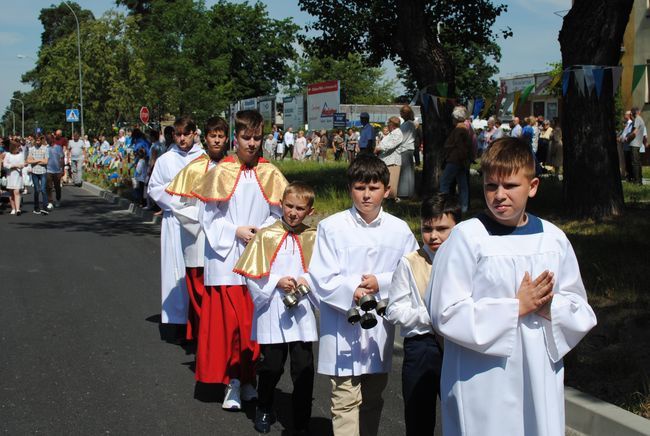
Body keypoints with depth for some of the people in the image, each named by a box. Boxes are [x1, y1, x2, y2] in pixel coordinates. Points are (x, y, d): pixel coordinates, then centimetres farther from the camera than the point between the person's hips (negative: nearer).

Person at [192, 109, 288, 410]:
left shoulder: (270, 174, 5)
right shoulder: (221, 172, 0)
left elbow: (279, 214, 7)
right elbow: (207, 217, 1)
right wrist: (235, 232, -10)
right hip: (226, 257, -1)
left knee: (256, 320, 3)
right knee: (228, 318, -4)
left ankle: (249, 379, 17)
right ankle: (233, 381, 7)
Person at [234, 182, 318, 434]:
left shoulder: (313, 238, 2)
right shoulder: (266, 236, -2)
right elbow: (252, 275, -1)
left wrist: (308, 282, -13)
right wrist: (276, 283, -13)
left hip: (302, 313, 1)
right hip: (272, 314, -1)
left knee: (303, 370, 1)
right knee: (271, 366, 9)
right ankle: (264, 409, 36)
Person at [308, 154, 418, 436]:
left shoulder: (399, 230, 1)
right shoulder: (331, 227, -6)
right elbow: (321, 279, -8)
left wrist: (380, 283, -14)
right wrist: (353, 290, -22)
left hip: (380, 327, 3)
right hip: (342, 329, -3)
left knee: (373, 399, 17)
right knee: (345, 402, -5)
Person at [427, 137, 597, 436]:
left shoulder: (553, 238, 4)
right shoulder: (467, 237, -10)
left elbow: (581, 310, 10)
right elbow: (445, 313, -14)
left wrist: (550, 308, -11)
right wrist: (517, 307, -14)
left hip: (541, 379, 4)